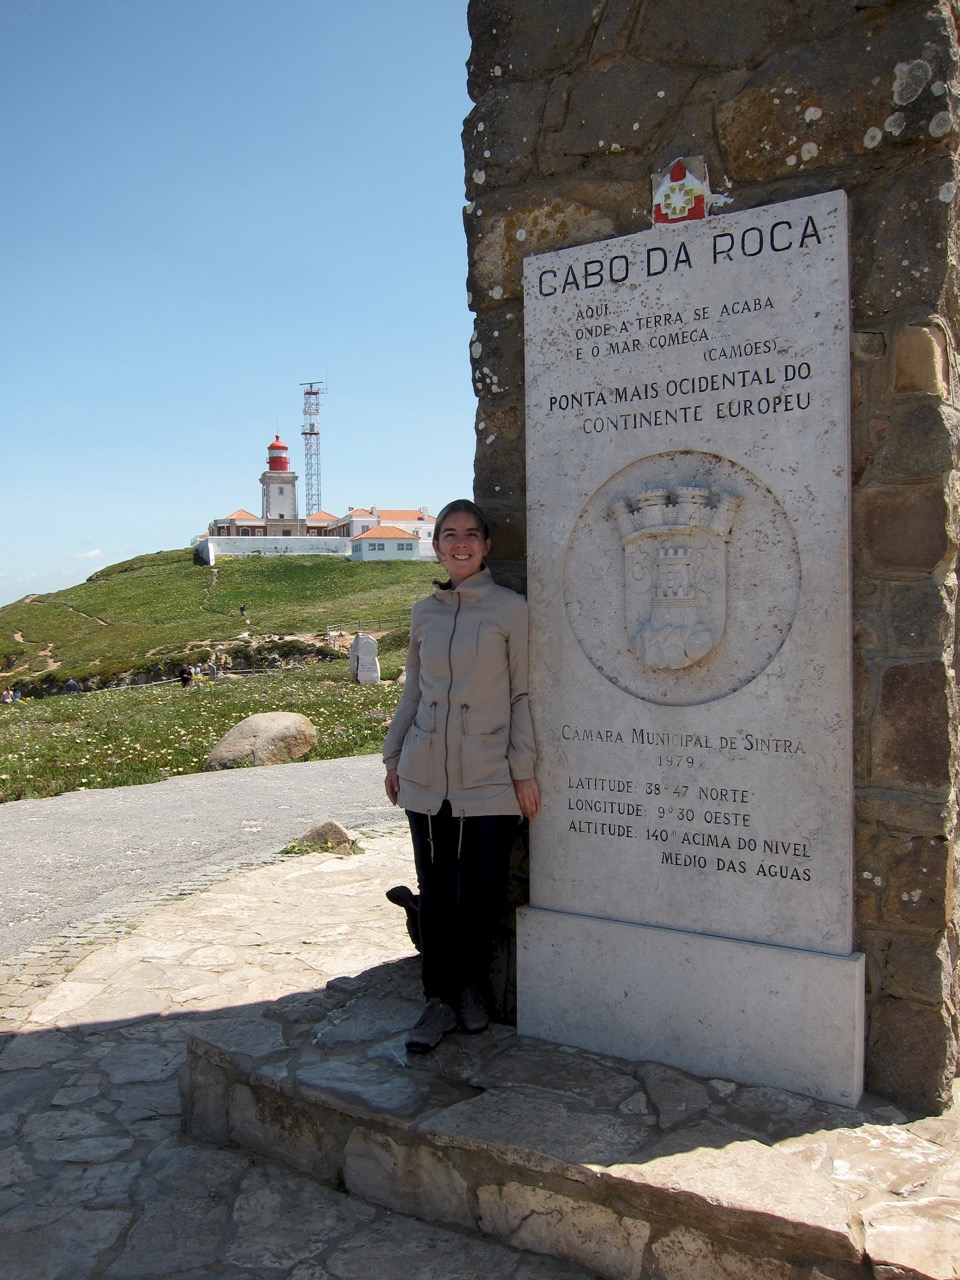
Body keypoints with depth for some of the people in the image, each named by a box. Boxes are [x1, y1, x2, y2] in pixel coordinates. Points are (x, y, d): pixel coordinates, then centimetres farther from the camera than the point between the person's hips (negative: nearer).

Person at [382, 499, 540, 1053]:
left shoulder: (510, 609, -3)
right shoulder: (424, 613, 10)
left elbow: (523, 694, -2)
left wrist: (524, 770, -6)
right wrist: (393, 757, 16)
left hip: (489, 779, -3)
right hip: (426, 777, 4)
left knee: (483, 892, 1)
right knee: (436, 892, 8)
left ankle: (472, 985, 27)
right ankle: (440, 1000, 22)